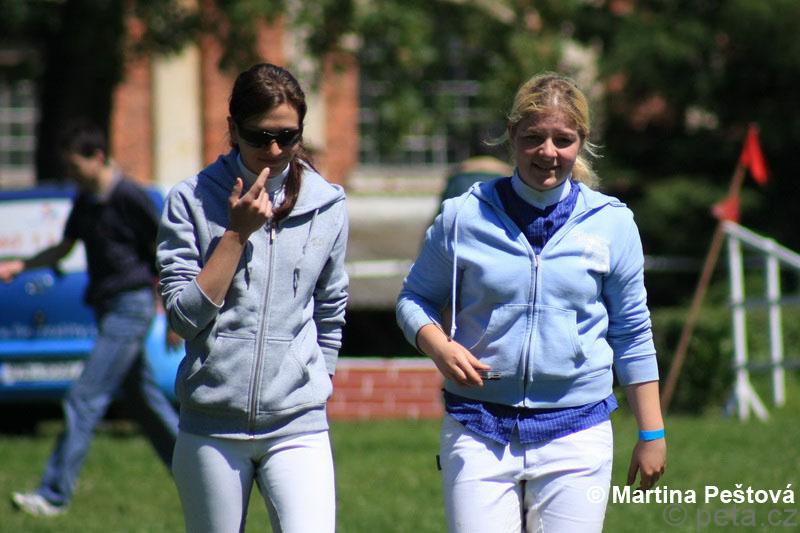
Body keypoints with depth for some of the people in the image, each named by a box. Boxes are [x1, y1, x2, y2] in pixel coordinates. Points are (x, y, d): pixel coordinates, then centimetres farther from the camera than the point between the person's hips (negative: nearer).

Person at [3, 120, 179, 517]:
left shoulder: (130, 197, -14)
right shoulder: (85, 200, 11)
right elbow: (63, 248, 21)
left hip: (130, 308, -9)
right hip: (108, 308, 9)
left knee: (84, 400, -11)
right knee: (143, 400, 14)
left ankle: (55, 493, -10)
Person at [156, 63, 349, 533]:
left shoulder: (327, 204, 6)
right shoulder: (193, 201, -1)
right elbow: (184, 313, -8)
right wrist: (237, 233, -10)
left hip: (298, 427, 0)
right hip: (211, 427, 0)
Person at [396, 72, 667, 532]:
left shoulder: (611, 223, 4)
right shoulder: (464, 216, 2)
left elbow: (632, 334, 10)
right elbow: (416, 297, 13)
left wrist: (652, 434, 9)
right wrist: (438, 346, -9)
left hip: (577, 434, 0)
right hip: (478, 431, 0)